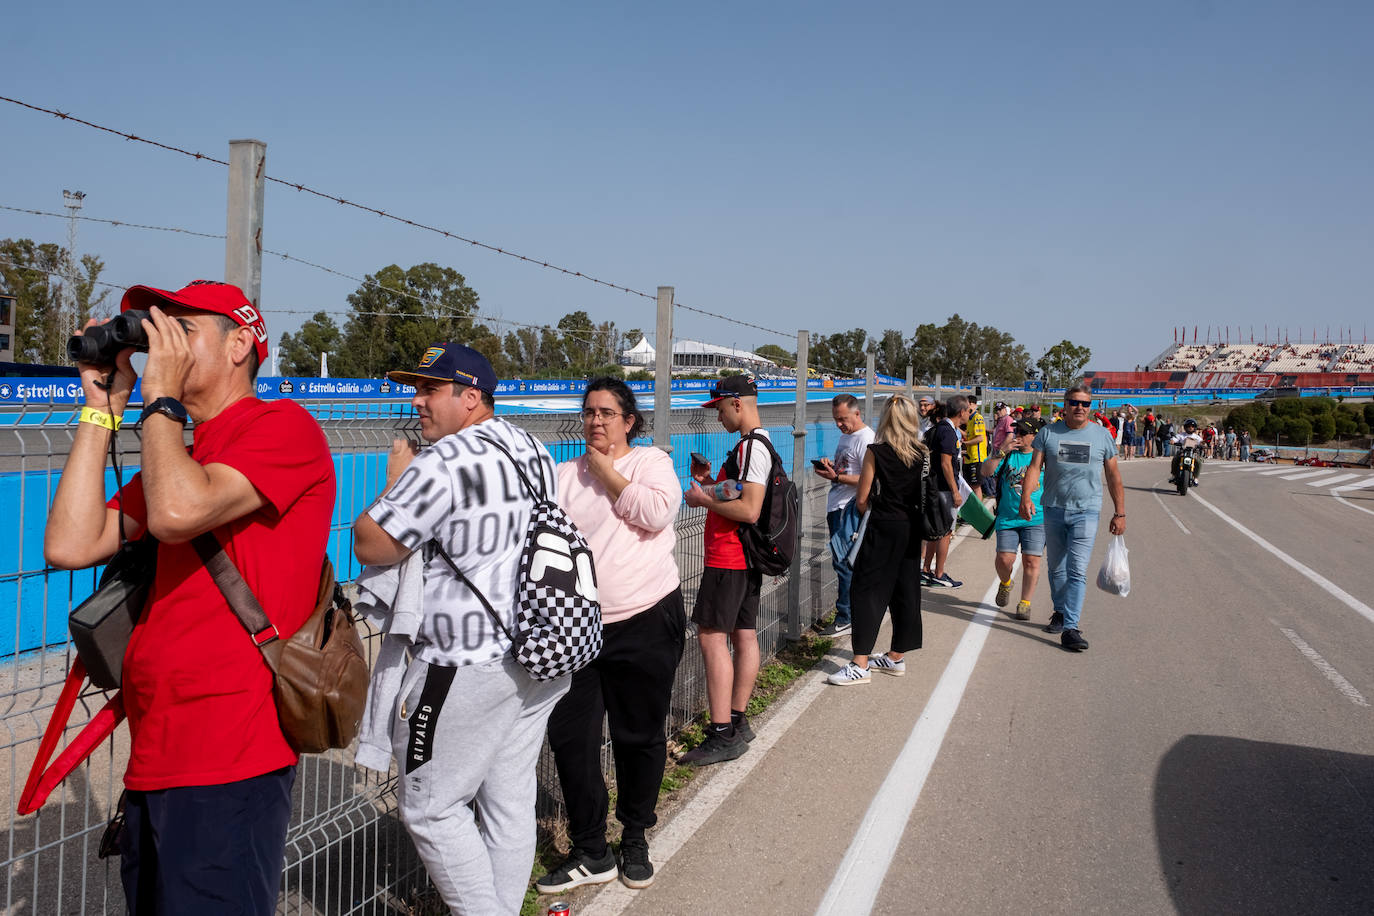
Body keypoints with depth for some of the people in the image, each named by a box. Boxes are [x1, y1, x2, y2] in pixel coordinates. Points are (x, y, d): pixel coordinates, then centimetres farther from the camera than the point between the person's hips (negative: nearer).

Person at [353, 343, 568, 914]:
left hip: (469, 668, -9)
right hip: (542, 655, 9)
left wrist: (394, 482, 1)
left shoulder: (442, 462, -17)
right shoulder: (533, 449, 10)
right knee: (510, 798, 16)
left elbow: (370, 546, -14)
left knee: (429, 806, 5)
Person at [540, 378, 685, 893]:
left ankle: (635, 839, 29)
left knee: (639, 735, 8)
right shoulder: (565, 475, 12)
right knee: (569, 736, 2)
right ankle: (590, 853, 16)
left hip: (645, 622, -3)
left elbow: (657, 512, -15)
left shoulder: (651, 461, 2)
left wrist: (608, 472, -7)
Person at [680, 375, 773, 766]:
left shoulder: (750, 447, -16)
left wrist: (703, 500, -13)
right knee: (743, 636, 12)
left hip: (729, 557, -11)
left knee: (712, 636, -10)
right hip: (746, 556, 11)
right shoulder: (758, 444, 16)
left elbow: (749, 510, -24)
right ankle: (737, 722, 21)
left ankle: (723, 735, -11)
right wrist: (711, 482, 12)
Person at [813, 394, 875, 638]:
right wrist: (829, 465, 6)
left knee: (843, 562, -9)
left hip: (850, 509, -10)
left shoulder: (866, 439, -13)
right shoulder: (845, 436, 17)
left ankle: (844, 619, -5)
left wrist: (836, 477, -22)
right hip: (836, 508, 10)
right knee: (845, 562, 13)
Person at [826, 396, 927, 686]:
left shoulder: (876, 452, -10)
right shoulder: (922, 454, 2)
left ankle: (860, 664, -5)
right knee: (905, 590, 13)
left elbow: (862, 498, -6)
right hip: (912, 529, 5)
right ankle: (897, 657, 23)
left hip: (883, 529, -5)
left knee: (869, 590, -2)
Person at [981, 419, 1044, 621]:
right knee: (1004, 559, -7)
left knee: (1031, 561, -7)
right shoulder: (1007, 454, 7)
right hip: (1007, 518, 1)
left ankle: (1024, 603, 6)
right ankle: (1005, 584, 26)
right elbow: (986, 472, -6)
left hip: (1035, 519, -1)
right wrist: (1002, 451, -15)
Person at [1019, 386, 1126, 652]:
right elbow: (1034, 467, -2)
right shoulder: (1048, 433, 4)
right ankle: (1060, 612, 32)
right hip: (1053, 510, 2)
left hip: (1085, 513, -2)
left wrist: (1120, 513, 6)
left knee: (1077, 571, -11)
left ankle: (1071, 628, -13)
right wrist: (1026, 497, -18)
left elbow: (1114, 477, 9)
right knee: (1056, 568, 13)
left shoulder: (1102, 436, 5)